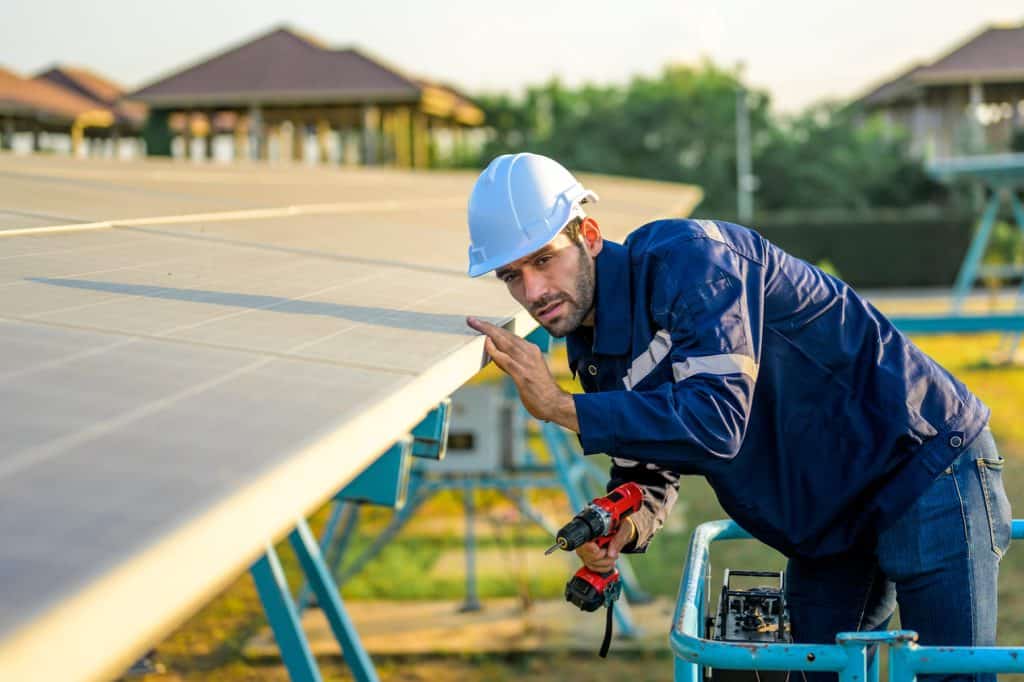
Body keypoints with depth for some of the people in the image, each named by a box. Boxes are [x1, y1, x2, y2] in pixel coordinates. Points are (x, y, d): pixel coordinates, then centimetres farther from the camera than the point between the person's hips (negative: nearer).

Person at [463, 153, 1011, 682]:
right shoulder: (590, 348, 2)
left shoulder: (688, 258, -24)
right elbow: (647, 471, 11)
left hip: (926, 468, -8)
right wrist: (623, 526, -13)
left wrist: (560, 407, -31)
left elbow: (717, 421, -35)